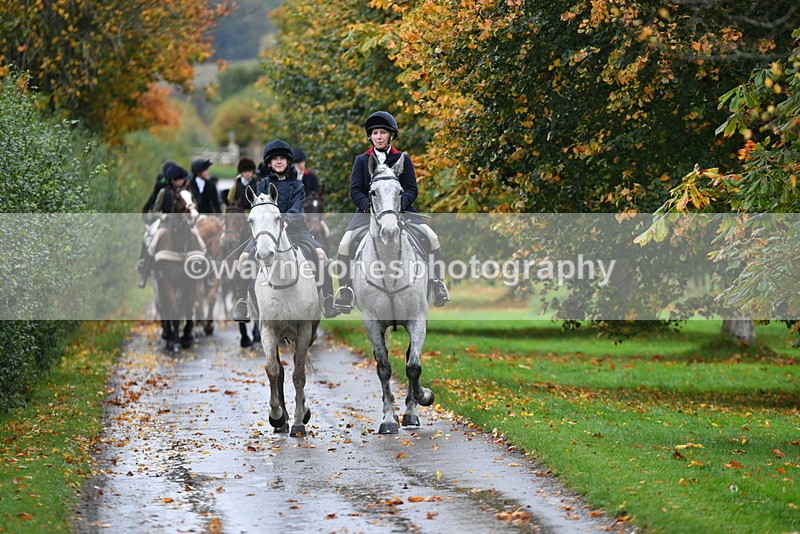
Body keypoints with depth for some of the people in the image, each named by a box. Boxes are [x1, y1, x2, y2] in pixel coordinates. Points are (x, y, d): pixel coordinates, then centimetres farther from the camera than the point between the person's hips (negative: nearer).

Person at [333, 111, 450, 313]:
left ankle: (437, 283, -9)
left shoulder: (403, 159, 9)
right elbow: (355, 190, 3)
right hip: (368, 211, 0)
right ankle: (345, 289, -11)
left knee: (431, 237, -20)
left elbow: (412, 189, 4)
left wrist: (399, 203, -17)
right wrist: (369, 206, -16)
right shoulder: (362, 160, 9)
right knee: (345, 243, -23)